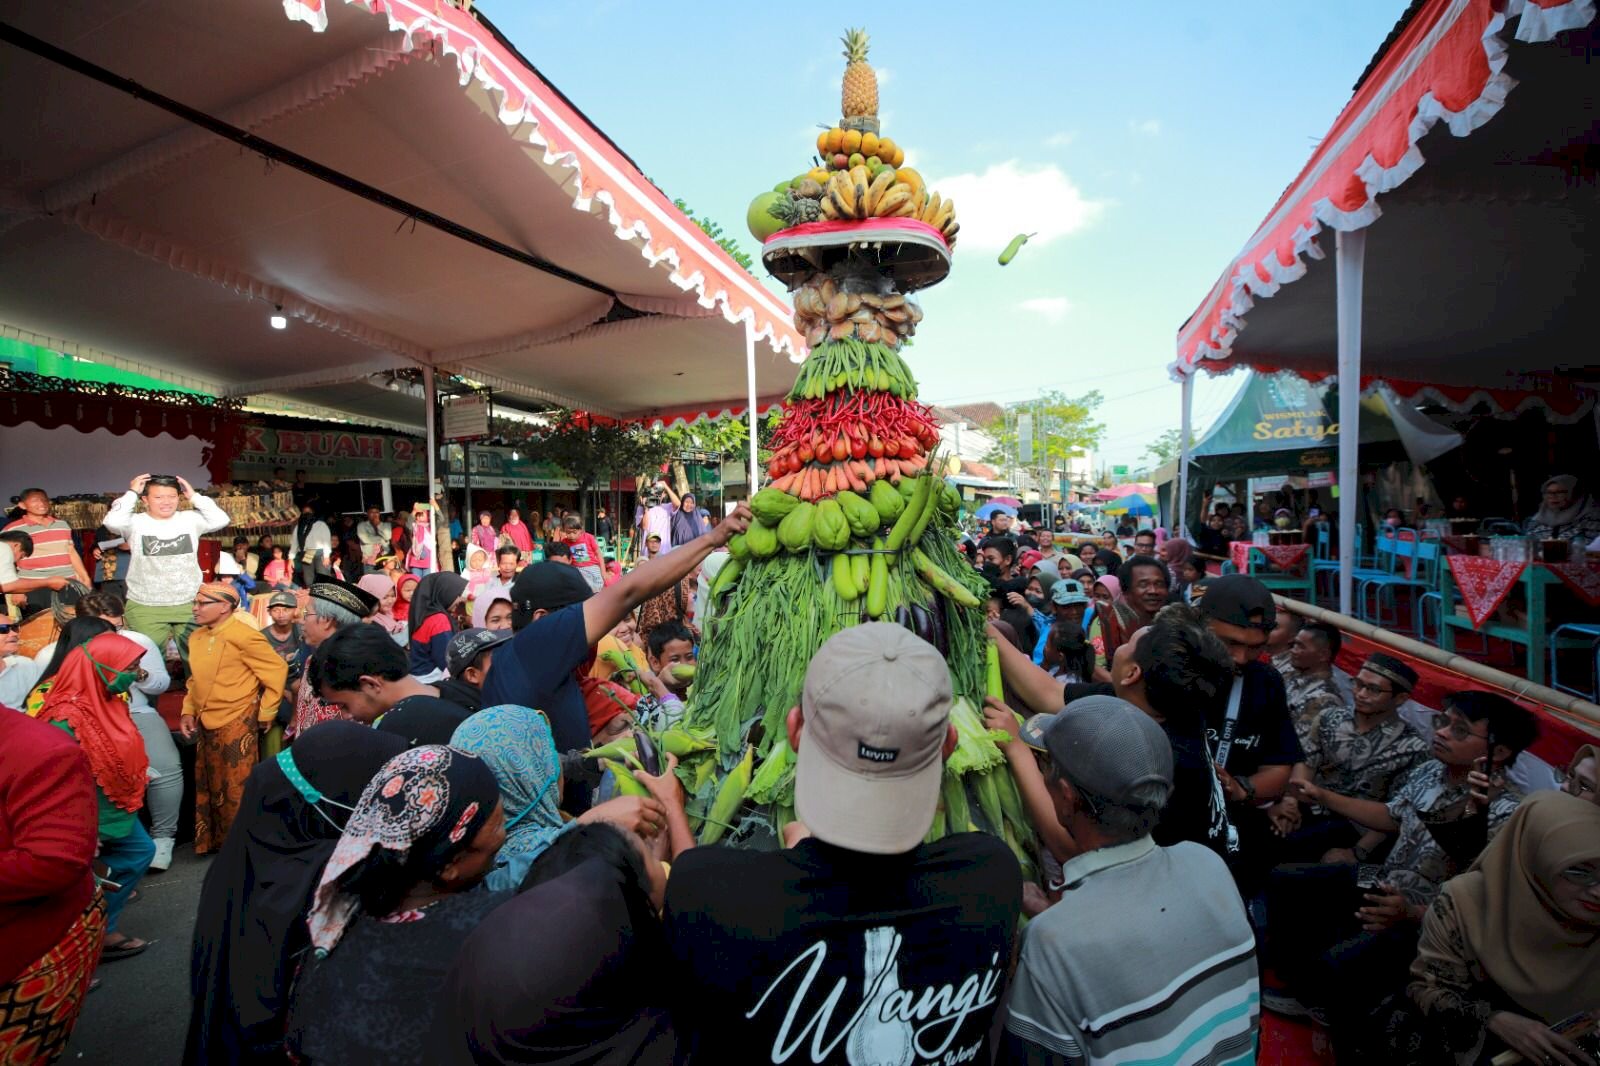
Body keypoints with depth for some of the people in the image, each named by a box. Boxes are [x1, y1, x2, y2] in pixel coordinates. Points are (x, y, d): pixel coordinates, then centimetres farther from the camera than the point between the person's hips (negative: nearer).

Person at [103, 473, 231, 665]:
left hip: (188, 605, 1)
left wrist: (194, 496, -9)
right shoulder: (136, 523, -4)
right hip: (145, 608, -1)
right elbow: (113, 522, -23)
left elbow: (220, 520, -13)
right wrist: (132, 493, -12)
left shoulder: (189, 520, 1)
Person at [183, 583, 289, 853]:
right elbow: (196, 679, 19)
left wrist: (265, 713, -9)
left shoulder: (243, 636, -17)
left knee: (236, 789, 2)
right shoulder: (196, 637, 8)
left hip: (236, 724, -7)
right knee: (209, 787, 18)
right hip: (205, 724, 7)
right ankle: (214, 841, 33)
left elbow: (277, 670, -15)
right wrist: (188, 711, 7)